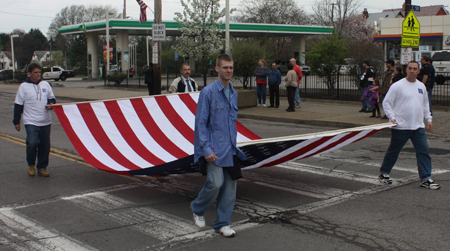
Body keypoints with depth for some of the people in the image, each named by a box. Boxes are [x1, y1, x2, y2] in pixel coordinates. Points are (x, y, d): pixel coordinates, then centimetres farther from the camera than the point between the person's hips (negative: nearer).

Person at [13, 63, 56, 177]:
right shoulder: (24, 86, 1)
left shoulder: (45, 84, 10)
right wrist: (16, 121, 2)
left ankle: (42, 168, 19)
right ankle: (31, 165, 7)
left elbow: (52, 98, 19)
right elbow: (18, 105, 3)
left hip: (46, 122, 4)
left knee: (45, 146, 5)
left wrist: (51, 104, -6)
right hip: (31, 122, -3)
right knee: (32, 143, -18)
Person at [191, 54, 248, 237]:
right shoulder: (208, 92, -8)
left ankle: (222, 223, 18)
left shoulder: (233, 94, 12)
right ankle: (197, 209, 14)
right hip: (214, 149, -6)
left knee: (230, 185, 5)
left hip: (230, 149, 7)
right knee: (215, 183, -15)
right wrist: (206, 149, -17)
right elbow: (201, 123, -11)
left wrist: (234, 144, 18)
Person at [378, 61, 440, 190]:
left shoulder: (421, 86, 12)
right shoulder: (398, 86, -7)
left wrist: (428, 119, 15)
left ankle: (426, 179, 4)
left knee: (424, 151, -1)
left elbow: (425, 104, 23)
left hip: (418, 127, 5)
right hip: (400, 127, -5)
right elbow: (386, 102, -7)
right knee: (393, 151, 7)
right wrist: (392, 117, -16)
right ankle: (384, 174, 24)